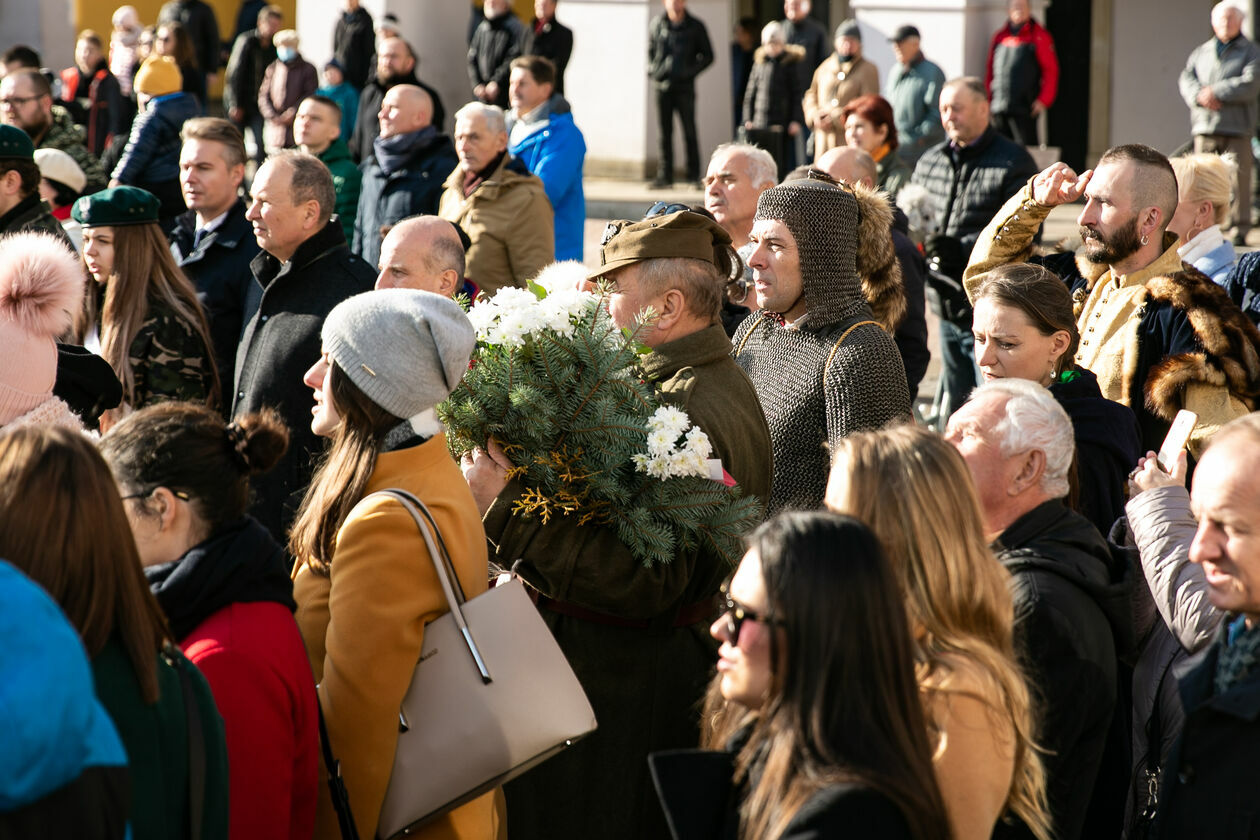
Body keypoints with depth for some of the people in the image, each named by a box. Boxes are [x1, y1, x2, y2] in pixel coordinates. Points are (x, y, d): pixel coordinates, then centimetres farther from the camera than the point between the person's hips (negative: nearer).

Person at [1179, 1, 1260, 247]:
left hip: (1237, 127, -3)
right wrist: (1200, 96, -13)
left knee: (1239, 180, -6)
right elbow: (1186, 79, 8)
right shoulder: (1200, 53, 19)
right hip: (1204, 127, 3)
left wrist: (1216, 92, -11)